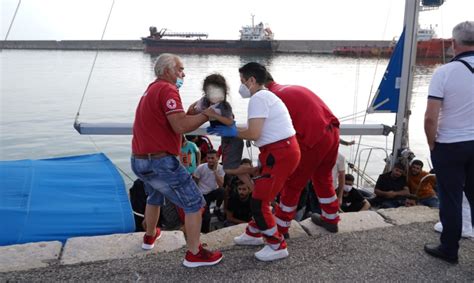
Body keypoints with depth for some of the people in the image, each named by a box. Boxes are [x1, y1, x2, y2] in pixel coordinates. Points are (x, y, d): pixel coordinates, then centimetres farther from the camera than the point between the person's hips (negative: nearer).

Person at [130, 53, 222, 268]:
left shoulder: (152, 89, 17)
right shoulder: (167, 89, -13)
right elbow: (181, 126, -24)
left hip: (140, 160, 10)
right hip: (160, 162, -10)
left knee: (155, 197, 34)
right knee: (194, 203, 0)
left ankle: (150, 236, 51)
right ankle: (194, 254, 7)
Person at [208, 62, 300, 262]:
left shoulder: (258, 98, -15)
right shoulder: (266, 96, 18)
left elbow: (253, 134, -22)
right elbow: (257, 130, 14)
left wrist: (233, 132, -5)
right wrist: (228, 127, 11)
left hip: (280, 154, -11)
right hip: (283, 151, 11)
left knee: (259, 202, -3)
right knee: (261, 197, 23)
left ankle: (277, 246, 8)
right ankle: (253, 234, 39)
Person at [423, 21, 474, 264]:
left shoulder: (444, 72, -14)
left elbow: (430, 118, -17)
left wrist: (432, 145, -1)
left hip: (449, 146, -3)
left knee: (451, 199, 8)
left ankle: (449, 250, 21)